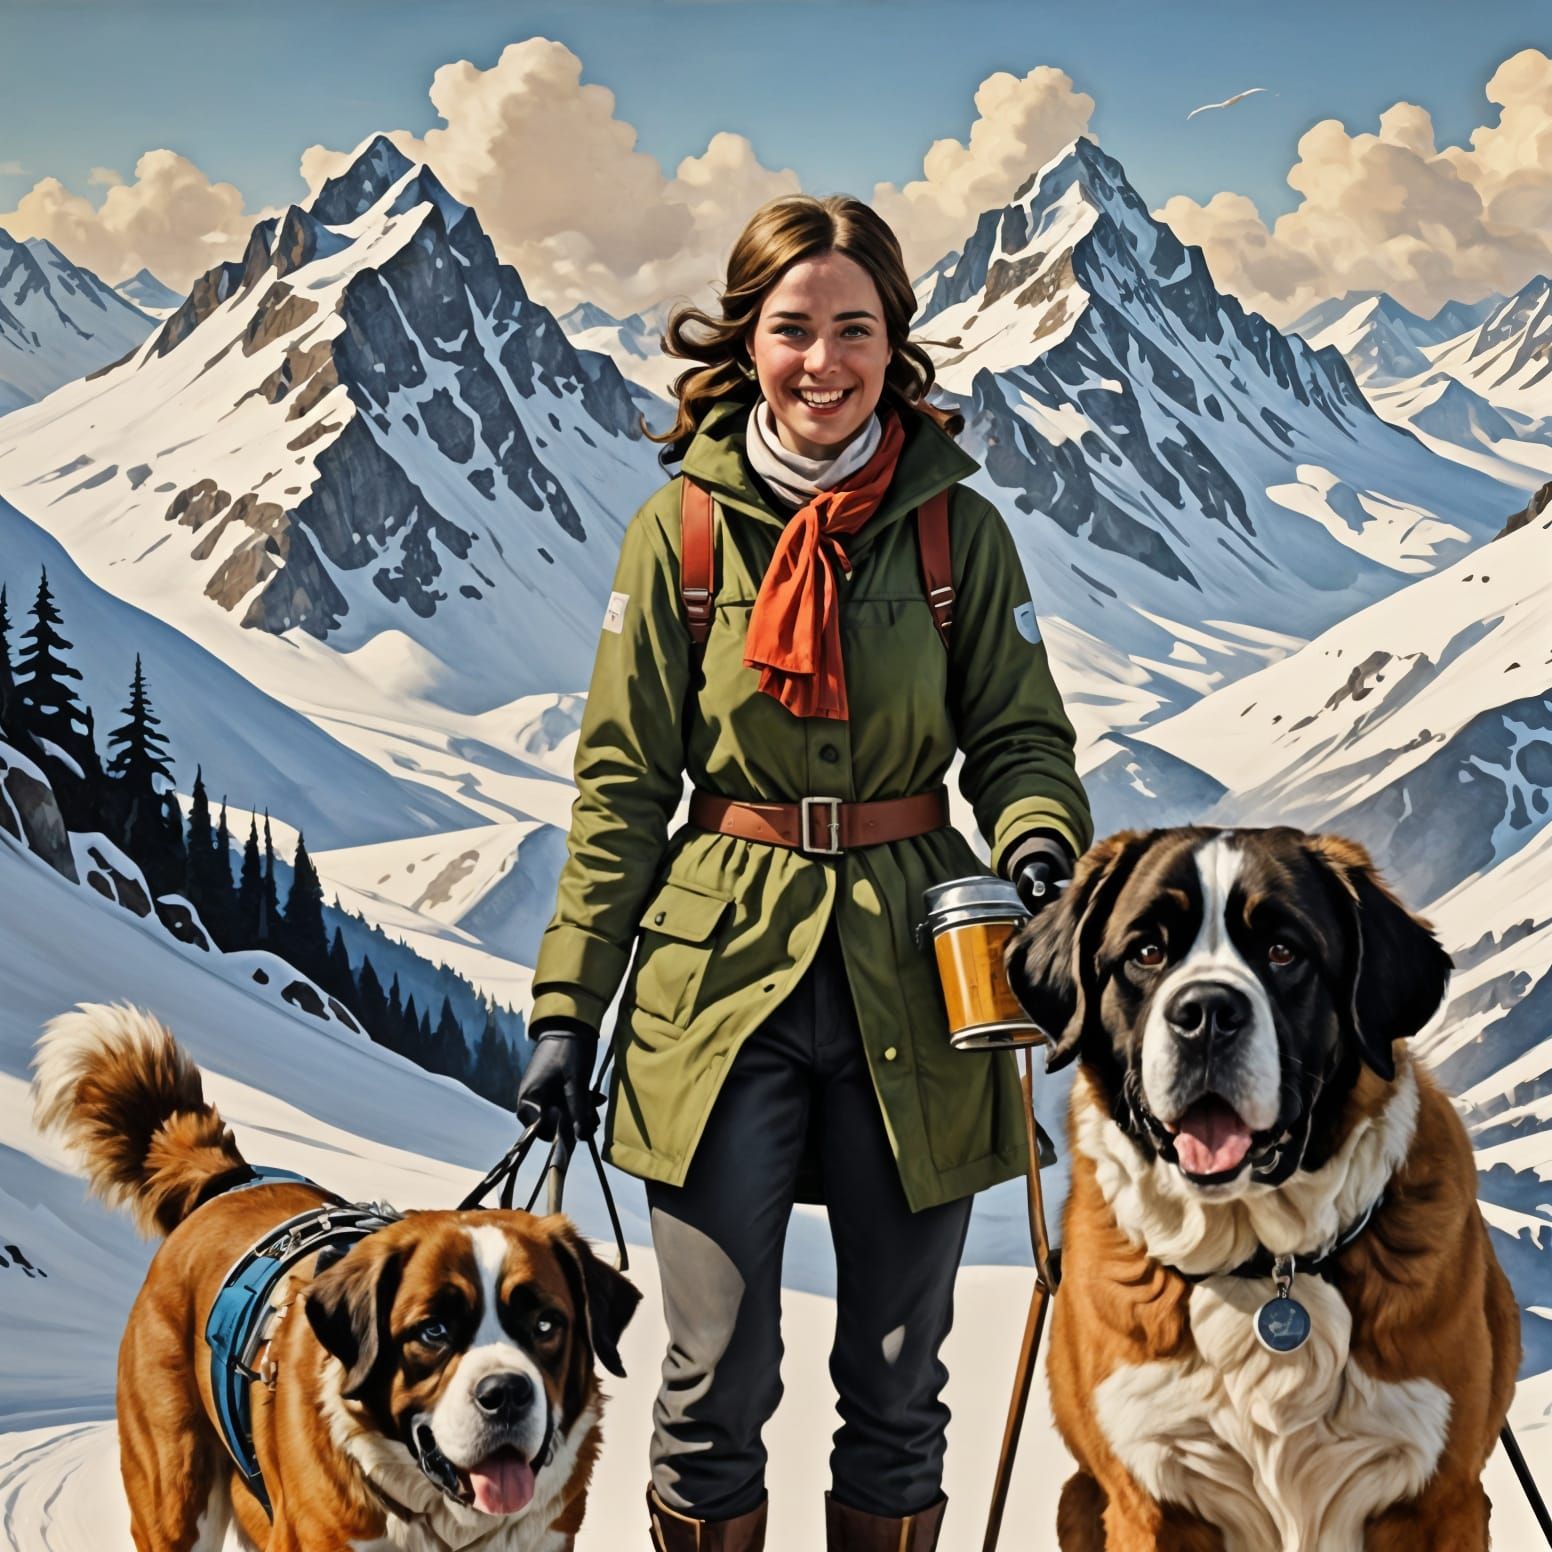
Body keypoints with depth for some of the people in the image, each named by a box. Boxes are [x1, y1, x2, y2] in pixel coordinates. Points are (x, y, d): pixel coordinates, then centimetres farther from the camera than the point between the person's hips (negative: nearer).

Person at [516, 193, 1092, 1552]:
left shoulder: (960, 529, 2)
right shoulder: (681, 528, 0)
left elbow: (1022, 737, 6)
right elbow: (622, 780, 2)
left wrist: (1039, 845, -17)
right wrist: (569, 1005, -1)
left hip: (912, 967, 1)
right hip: (720, 969, -1)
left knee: (898, 1381, 12)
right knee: (717, 1381, 4)